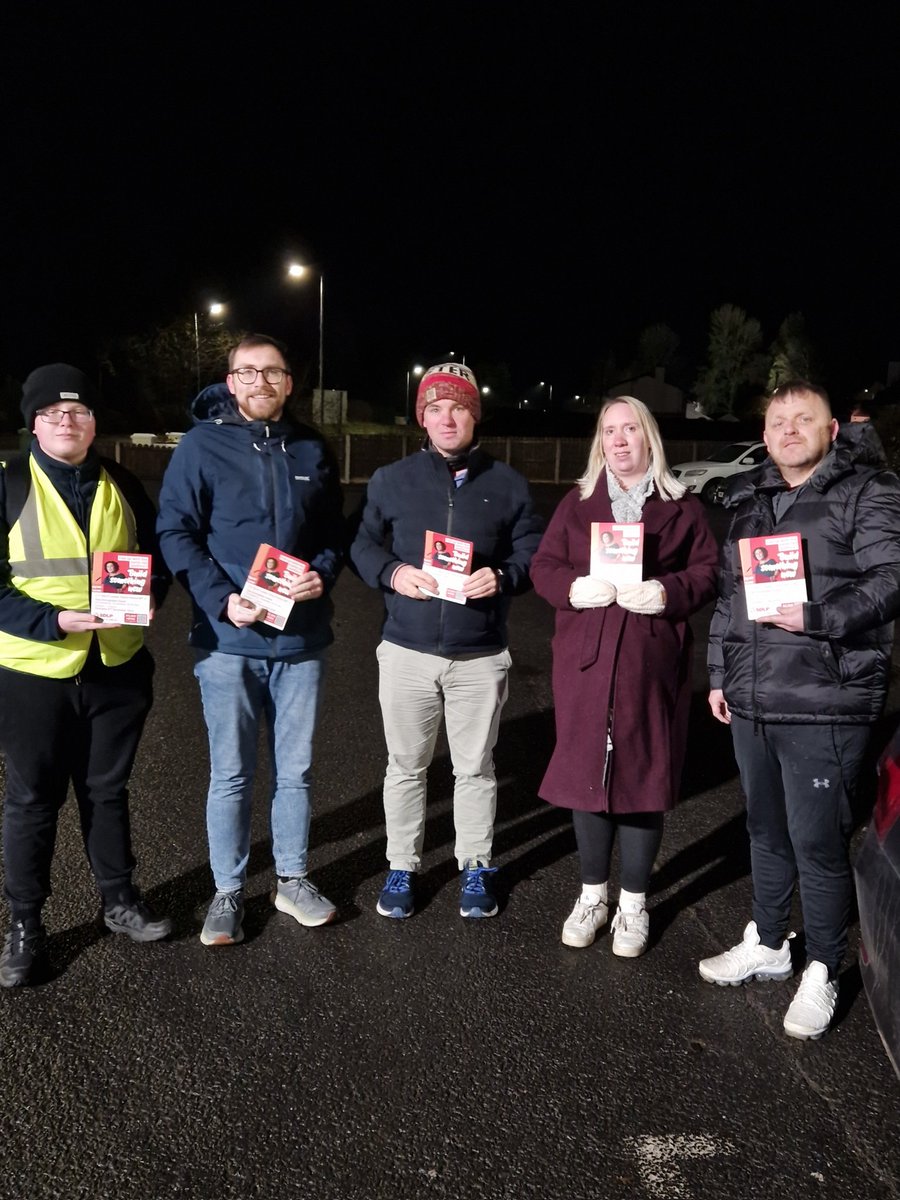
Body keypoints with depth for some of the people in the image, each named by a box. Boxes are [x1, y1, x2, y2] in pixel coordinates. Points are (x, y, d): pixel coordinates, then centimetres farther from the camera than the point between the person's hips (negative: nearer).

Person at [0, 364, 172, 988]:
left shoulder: (123, 486, 5)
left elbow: (159, 556, 12)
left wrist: (144, 593, -10)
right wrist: (55, 621, -24)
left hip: (117, 668, 3)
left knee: (108, 790, 17)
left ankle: (119, 900, 34)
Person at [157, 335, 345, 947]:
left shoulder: (311, 448, 7)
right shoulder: (202, 444, -3)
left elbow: (335, 529, 13)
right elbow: (175, 532, -6)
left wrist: (323, 573, -8)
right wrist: (222, 599, -18)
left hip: (302, 638, 3)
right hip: (229, 641, -3)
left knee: (296, 769, 13)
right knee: (231, 774, 7)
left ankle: (293, 879, 30)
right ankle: (228, 891, 23)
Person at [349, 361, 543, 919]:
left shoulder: (508, 484, 2)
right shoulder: (391, 480, 2)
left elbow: (532, 553, 5)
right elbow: (363, 546, 7)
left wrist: (502, 576, -16)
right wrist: (393, 573, -14)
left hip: (481, 657, 0)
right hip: (407, 651, 1)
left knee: (475, 768, 13)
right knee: (406, 766, 12)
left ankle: (476, 867, 31)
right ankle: (402, 867, 30)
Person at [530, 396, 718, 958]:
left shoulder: (683, 506, 7)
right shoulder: (577, 504, 11)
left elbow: (708, 571, 2)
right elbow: (544, 567, 7)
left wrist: (668, 593, -16)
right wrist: (575, 588, -13)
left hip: (653, 663, -1)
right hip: (585, 659, 2)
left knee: (644, 775, 4)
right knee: (587, 770, 6)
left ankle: (634, 903, 21)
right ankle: (594, 894, 25)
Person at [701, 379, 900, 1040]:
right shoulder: (749, 498, 16)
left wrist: (817, 617, -25)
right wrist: (719, 674, 17)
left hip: (824, 703, -6)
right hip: (751, 700, 6)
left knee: (818, 841, -1)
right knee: (766, 830, 18)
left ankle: (823, 973, 18)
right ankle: (767, 944, 36)